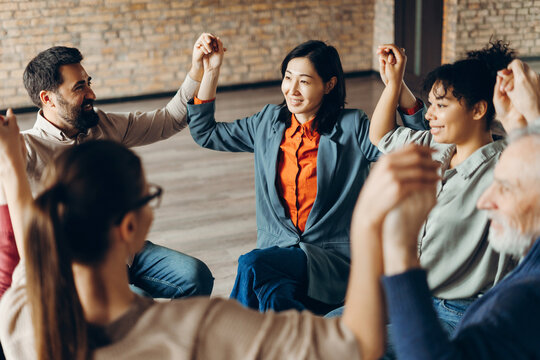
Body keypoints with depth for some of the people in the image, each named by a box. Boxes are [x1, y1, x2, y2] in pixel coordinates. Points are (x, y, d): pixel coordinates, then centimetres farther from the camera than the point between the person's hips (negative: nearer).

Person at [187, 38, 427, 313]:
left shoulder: (352, 128, -1)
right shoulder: (269, 123, 13)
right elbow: (205, 134, 21)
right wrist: (211, 72, 13)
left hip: (333, 259, -4)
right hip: (277, 251, 4)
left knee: (252, 265, -29)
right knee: (274, 294, -31)